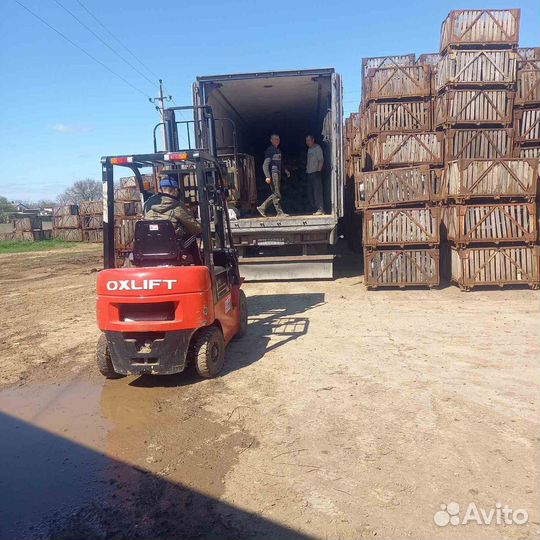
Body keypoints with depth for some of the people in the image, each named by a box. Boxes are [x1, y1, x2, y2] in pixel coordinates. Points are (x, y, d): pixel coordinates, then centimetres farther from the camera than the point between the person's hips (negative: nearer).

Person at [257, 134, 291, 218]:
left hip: (278, 173, 9)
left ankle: (262, 208, 15)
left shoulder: (278, 150, 17)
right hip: (273, 173, -9)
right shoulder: (269, 150, -7)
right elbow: (265, 164, -13)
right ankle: (280, 212, 0)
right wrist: (267, 176, -21)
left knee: (275, 194, 9)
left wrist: (286, 170, 16)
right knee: (277, 194, -6)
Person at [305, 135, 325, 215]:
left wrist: (319, 170, -18)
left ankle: (320, 209, -13)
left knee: (317, 191, -12)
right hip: (309, 173, 8)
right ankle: (314, 209, 12)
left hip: (316, 172, -8)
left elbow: (321, 160, -10)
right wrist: (306, 169, 10)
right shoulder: (309, 149, 20)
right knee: (310, 192, 7)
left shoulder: (317, 148, -3)